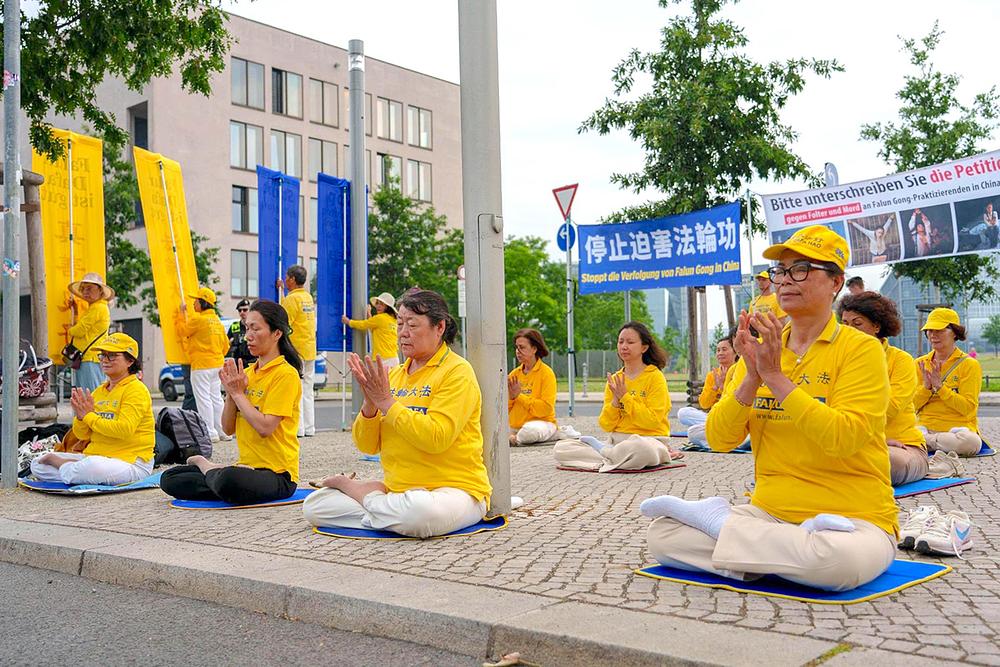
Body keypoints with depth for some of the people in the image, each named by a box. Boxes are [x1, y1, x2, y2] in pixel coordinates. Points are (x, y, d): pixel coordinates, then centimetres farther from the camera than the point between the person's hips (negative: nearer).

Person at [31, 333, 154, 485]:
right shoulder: (99, 391, 16)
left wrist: (89, 416, -13)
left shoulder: (136, 389, -8)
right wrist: (80, 416, -8)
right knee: (37, 464, 2)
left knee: (93, 466, -38)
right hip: (95, 456, 7)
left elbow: (124, 430, -23)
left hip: (130, 461, -7)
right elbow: (82, 435, 14)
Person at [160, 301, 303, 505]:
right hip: (247, 467, 7)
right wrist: (230, 392, -7)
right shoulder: (247, 373, 13)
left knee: (229, 480, -36)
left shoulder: (286, 374, -11)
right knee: (170, 479, -2)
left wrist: (238, 393, -11)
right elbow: (228, 428, 8)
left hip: (277, 474, -7)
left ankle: (207, 467, -4)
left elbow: (265, 427, -21)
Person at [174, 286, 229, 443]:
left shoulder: (198, 319, -13)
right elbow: (225, 344, 16)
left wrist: (181, 313, 11)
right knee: (216, 397, 12)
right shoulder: (217, 321, 13)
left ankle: (210, 433, -7)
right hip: (217, 364, 8)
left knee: (203, 398, -5)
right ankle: (222, 431, 13)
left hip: (201, 365, -8)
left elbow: (182, 331, 1)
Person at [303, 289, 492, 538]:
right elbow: (367, 446, 6)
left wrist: (385, 400, -18)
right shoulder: (394, 375, 11)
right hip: (398, 488, 4)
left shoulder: (457, 371, -8)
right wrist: (370, 401, -12)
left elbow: (435, 438, -23)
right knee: (313, 505, -9)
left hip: (455, 488, -4)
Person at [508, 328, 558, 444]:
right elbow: (506, 410, 10)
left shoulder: (546, 373, -7)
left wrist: (519, 396, -15)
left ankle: (515, 439, -9)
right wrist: (510, 397, -12)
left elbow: (546, 409, -16)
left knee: (530, 430, -37)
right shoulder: (514, 374, 8)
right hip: (515, 425, 4)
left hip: (542, 422, -4)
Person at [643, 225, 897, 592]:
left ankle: (714, 518, -16)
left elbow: (843, 438, -21)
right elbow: (719, 439, 0)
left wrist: (775, 376, -20)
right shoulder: (761, 349, 9)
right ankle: (798, 547, -11)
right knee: (662, 534, -15)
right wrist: (752, 378, -15)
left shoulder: (860, 348, -6)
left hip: (855, 518, -3)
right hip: (769, 512, 4)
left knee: (837, 560, -39)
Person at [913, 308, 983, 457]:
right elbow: (911, 406, 7)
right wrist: (926, 387, -10)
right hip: (925, 428, 0)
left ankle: (926, 440, -14)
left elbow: (969, 408, -8)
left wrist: (940, 386, -15)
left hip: (958, 428, 0)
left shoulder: (970, 364, 1)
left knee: (971, 442, -37)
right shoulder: (920, 364, 13)